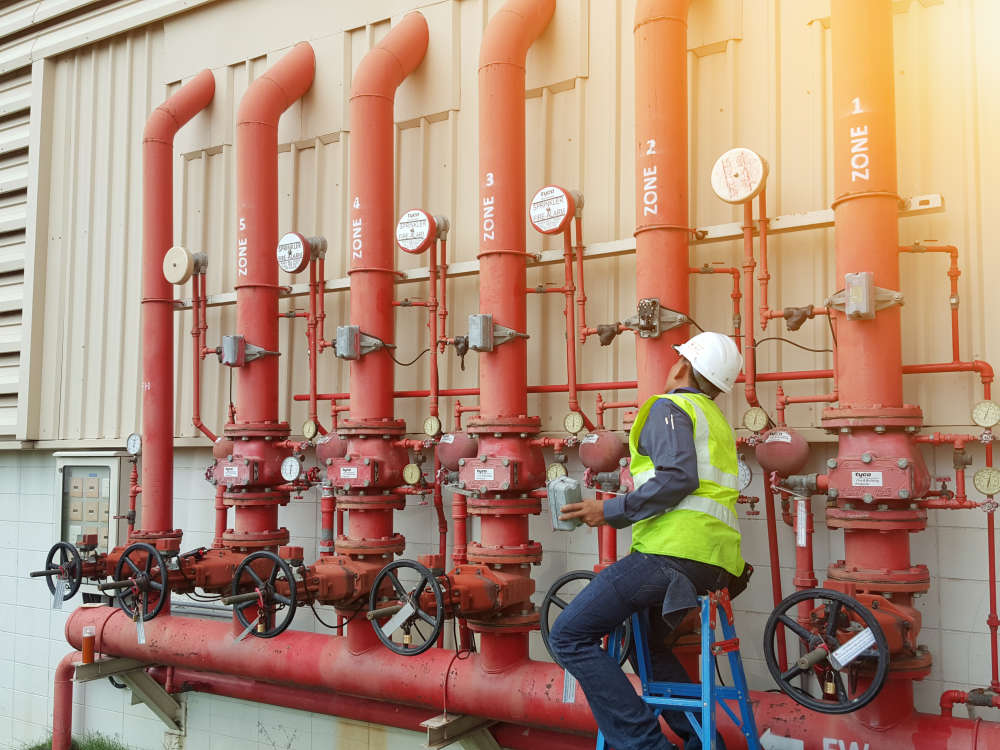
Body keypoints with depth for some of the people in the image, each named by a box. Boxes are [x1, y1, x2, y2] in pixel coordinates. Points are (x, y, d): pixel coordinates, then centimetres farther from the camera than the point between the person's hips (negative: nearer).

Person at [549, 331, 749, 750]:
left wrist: (611, 511, -12)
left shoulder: (669, 406, -1)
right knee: (647, 645, 29)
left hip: (673, 552, -10)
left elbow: (678, 478, -17)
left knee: (570, 636, -9)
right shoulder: (714, 419, 28)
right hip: (715, 559, 10)